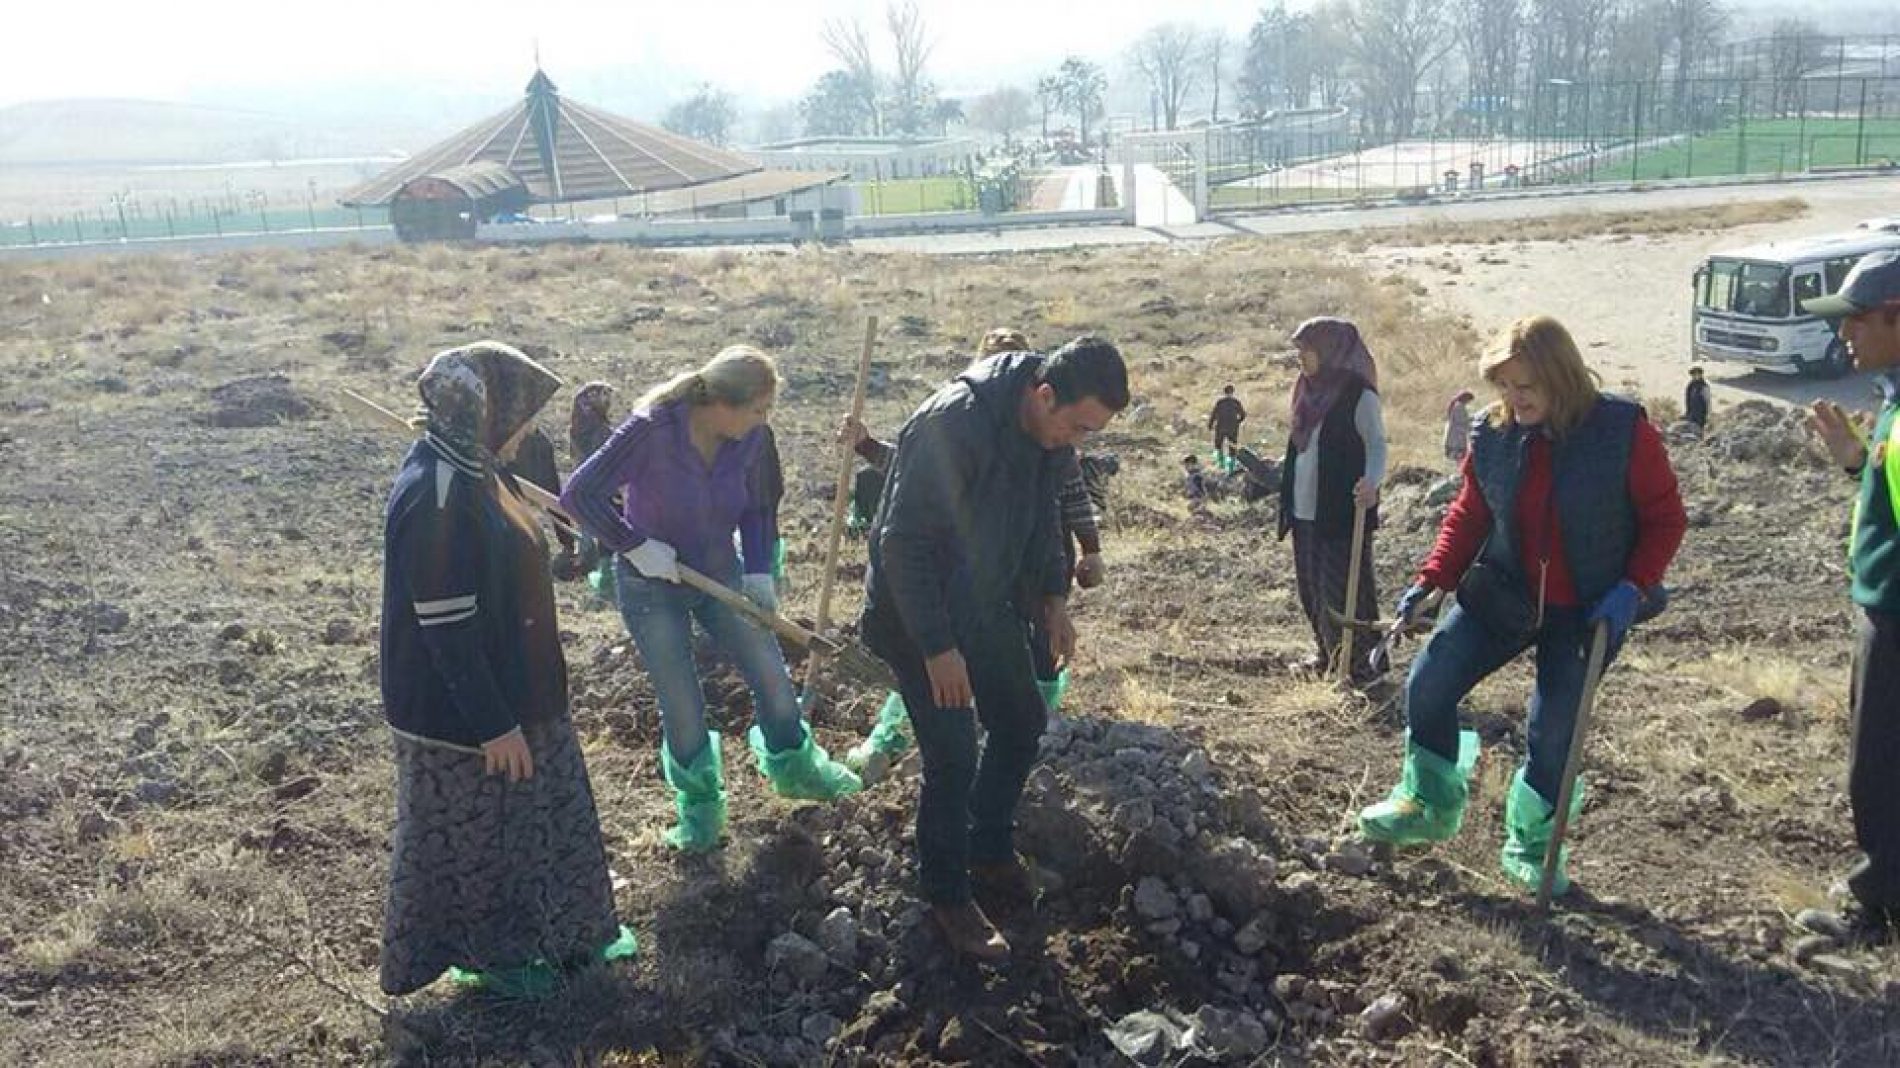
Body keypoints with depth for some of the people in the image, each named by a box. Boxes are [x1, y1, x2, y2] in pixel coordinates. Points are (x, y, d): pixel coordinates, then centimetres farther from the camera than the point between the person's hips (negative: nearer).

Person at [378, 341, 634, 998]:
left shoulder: (472, 471, 2)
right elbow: (446, 628, -26)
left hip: (514, 691, 10)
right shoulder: (435, 501, -28)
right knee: (472, 835, 12)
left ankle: (569, 932, 39)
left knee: (546, 813, 22)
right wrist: (493, 724, -21)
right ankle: (486, 953, 32)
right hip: (460, 714, -10)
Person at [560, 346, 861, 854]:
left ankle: (793, 767, 37)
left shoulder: (749, 439, -14)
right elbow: (578, 494, -27)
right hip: (652, 587, -4)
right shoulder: (652, 429, -29)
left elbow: (756, 509, 2)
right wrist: (636, 546, -26)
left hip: (721, 574, 4)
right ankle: (700, 806, 28)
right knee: (683, 708, 4)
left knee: (773, 677, 9)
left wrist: (759, 571, -10)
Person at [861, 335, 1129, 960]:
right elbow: (901, 543, -29)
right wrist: (937, 647, -27)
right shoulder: (954, 425, -32)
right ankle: (947, 897, 12)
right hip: (920, 613, -8)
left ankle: (990, 851, 37)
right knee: (953, 757, -8)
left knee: (1022, 724, 16)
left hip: (988, 604, 8)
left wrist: (1053, 597, 5)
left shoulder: (1050, 434, -6)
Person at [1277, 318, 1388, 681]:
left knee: (1343, 591, -4)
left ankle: (1360, 664, 6)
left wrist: (1371, 481, -37)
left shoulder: (1359, 396, -10)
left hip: (1343, 513, -8)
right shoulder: (1311, 393, 12)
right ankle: (1327, 654, 27)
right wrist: (1288, 501, 16)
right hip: (1306, 513, 8)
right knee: (1312, 589, 13)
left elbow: (1377, 444, -17)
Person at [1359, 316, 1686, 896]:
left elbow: (1665, 518, -8)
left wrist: (1634, 588, -19)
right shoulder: (1492, 436, -7)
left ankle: (1531, 846, 24)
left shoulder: (1624, 431, -17)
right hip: (1502, 594, 3)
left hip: (1584, 610, -3)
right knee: (1427, 686, -4)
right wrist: (1431, 581, -6)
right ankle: (1430, 804, 19)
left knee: (1553, 730, 0)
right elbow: (1468, 515, 5)